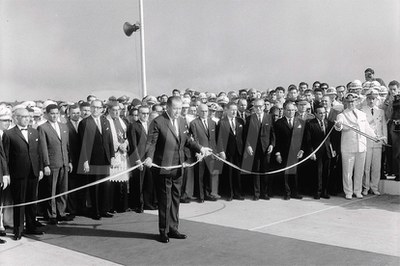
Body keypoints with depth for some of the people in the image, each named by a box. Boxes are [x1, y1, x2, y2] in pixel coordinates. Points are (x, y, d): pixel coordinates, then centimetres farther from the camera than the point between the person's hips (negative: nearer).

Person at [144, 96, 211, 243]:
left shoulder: (182, 121, 10)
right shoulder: (157, 122, -12)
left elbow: (187, 140, 20)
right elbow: (151, 143, -15)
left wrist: (200, 148, 10)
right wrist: (149, 157, -30)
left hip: (178, 167, 7)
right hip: (163, 167, -7)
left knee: (175, 198, 14)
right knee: (164, 200, 2)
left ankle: (173, 229, 25)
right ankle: (163, 231, 15)